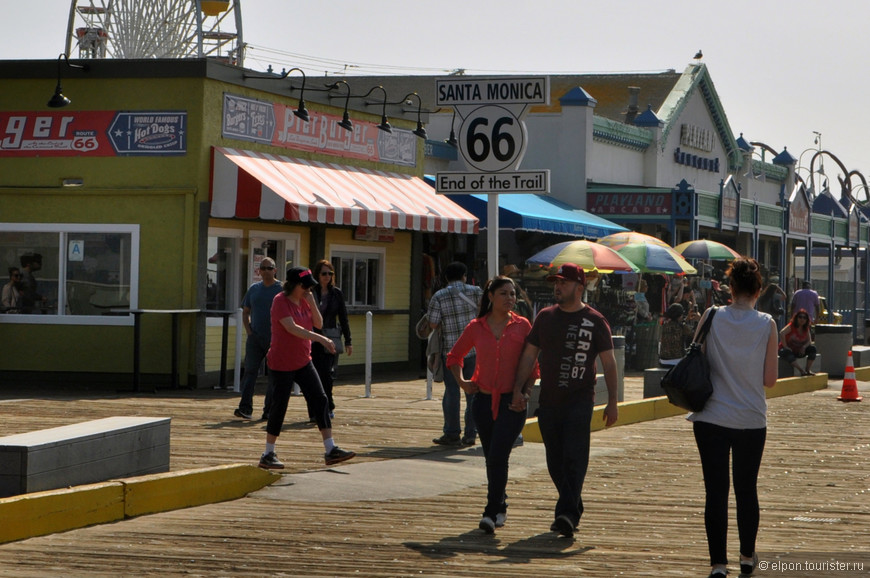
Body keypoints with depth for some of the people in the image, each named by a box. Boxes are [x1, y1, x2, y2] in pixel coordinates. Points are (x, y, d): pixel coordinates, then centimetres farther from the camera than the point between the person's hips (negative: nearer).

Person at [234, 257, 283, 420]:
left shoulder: (281, 289, 0)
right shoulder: (253, 289, 12)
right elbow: (245, 312, 19)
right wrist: (248, 329, 4)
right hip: (255, 337, 3)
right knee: (250, 371, -7)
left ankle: (269, 410, 7)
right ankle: (245, 408, -13)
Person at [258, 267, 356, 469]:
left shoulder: (304, 300, 9)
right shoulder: (281, 301, -14)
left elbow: (318, 323, 5)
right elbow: (291, 328, -26)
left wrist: (312, 302, -8)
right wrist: (321, 339, -32)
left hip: (303, 361, 8)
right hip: (282, 363, -8)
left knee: (320, 401, 0)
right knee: (279, 406, -4)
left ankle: (331, 449, 2)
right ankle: (268, 455, 7)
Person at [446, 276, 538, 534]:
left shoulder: (522, 326, 0)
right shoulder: (476, 328, 4)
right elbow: (455, 356, 19)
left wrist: (525, 393, -7)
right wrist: (462, 382, 6)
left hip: (512, 403, -3)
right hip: (484, 400, 3)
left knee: (498, 456, -14)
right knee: (491, 458, 11)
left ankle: (492, 512, -12)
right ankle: (500, 507, 29)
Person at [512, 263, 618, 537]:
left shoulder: (594, 321, 0)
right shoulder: (545, 317, 11)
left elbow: (609, 362, 2)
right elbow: (529, 354, 13)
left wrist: (612, 402, -3)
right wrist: (519, 387, 2)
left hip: (579, 400, -4)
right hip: (549, 400, 4)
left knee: (574, 458, -13)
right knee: (555, 460, 8)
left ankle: (568, 513, -18)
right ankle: (572, 509, 21)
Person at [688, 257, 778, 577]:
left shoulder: (712, 317, -5)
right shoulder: (766, 324, -5)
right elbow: (770, 380, -4)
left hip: (712, 418, -1)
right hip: (751, 420, 1)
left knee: (716, 491, 3)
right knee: (746, 490, 16)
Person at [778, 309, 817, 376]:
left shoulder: (806, 329, 3)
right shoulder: (791, 326, -14)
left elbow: (809, 341, 3)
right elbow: (781, 333, -29)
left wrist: (804, 347, -20)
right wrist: (785, 347, -32)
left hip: (798, 351, 6)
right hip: (788, 350, -6)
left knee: (813, 349, -12)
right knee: (787, 353, -40)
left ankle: (808, 370, -15)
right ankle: (801, 370, -41)